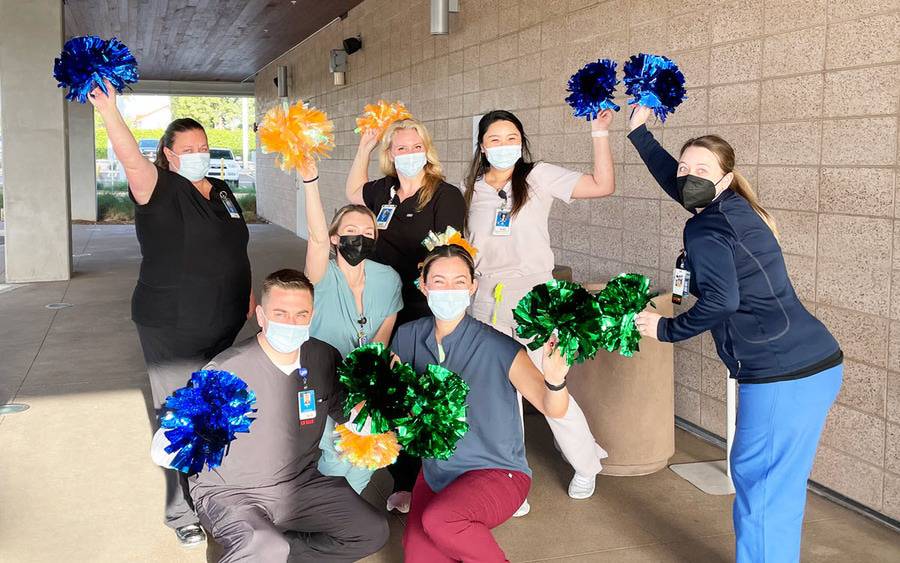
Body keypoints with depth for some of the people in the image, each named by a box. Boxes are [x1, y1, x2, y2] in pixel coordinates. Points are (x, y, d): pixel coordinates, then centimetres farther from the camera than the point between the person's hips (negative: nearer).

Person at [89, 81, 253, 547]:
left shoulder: (221, 192, 11)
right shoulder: (161, 192, -10)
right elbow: (131, 159, -30)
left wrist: (248, 293, 19)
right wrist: (109, 111, -43)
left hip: (223, 325, 7)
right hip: (172, 329, -6)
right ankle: (183, 513, 10)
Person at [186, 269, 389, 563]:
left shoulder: (325, 358, -5)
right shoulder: (225, 371, -19)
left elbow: (347, 414, 10)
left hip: (302, 483, 6)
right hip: (230, 493, -6)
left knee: (373, 531, -6)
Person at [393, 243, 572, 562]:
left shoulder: (497, 348, -18)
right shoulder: (408, 338, -5)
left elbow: (553, 409, -22)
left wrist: (555, 379, -44)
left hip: (497, 472, -4)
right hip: (436, 472, 5)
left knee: (438, 520, -31)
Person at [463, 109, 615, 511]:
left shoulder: (539, 177, -2)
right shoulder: (473, 188, 10)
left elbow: (603, 186, -10)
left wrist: (599, 134, -14)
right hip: (486, 299, 4)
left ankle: (586, 462, 26)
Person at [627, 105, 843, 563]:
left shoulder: (705, 229, -11)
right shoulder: (732, 208, 15)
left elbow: (720, 299, -25)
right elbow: (677, 182, 32)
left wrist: (667, 329, -10)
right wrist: (639, 132, 36)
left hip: (783, 376, -10)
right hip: (817, 364, 10)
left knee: (759, 483, 2)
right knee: (779, 483, 19)